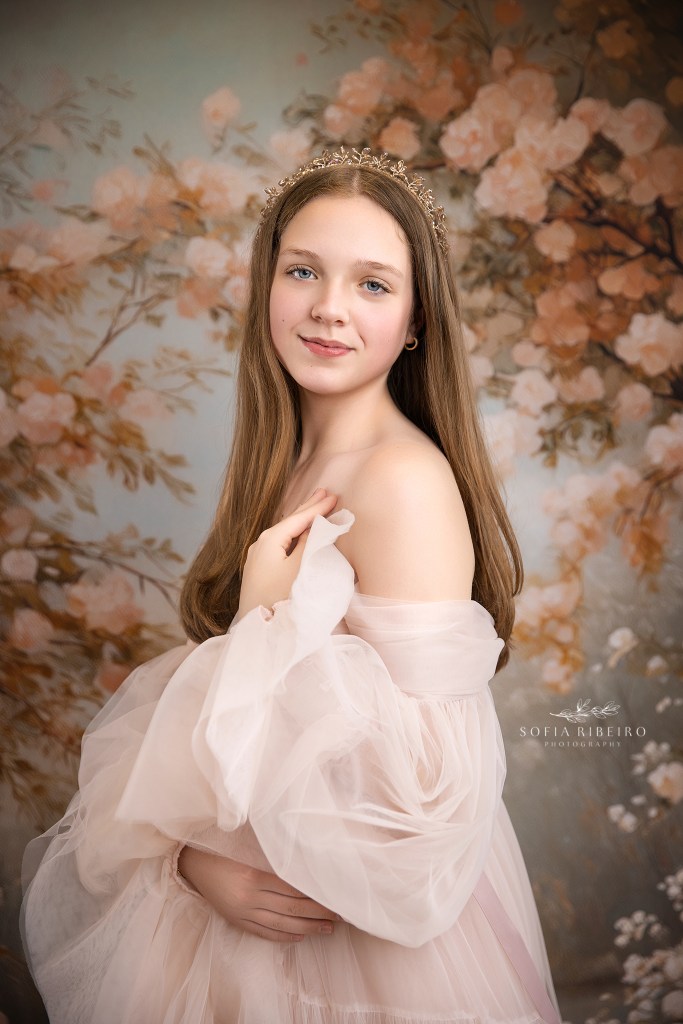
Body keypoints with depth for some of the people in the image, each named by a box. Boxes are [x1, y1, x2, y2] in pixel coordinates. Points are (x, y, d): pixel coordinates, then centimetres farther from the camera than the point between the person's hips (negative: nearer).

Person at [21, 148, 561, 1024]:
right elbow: (192, 708, 1)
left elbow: (412, 779, -25)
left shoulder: (406, 480, -23)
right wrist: (195, 858, -15)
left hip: (376, 934, -6)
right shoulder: (280, 465, 0)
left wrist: (264, 618, -22)